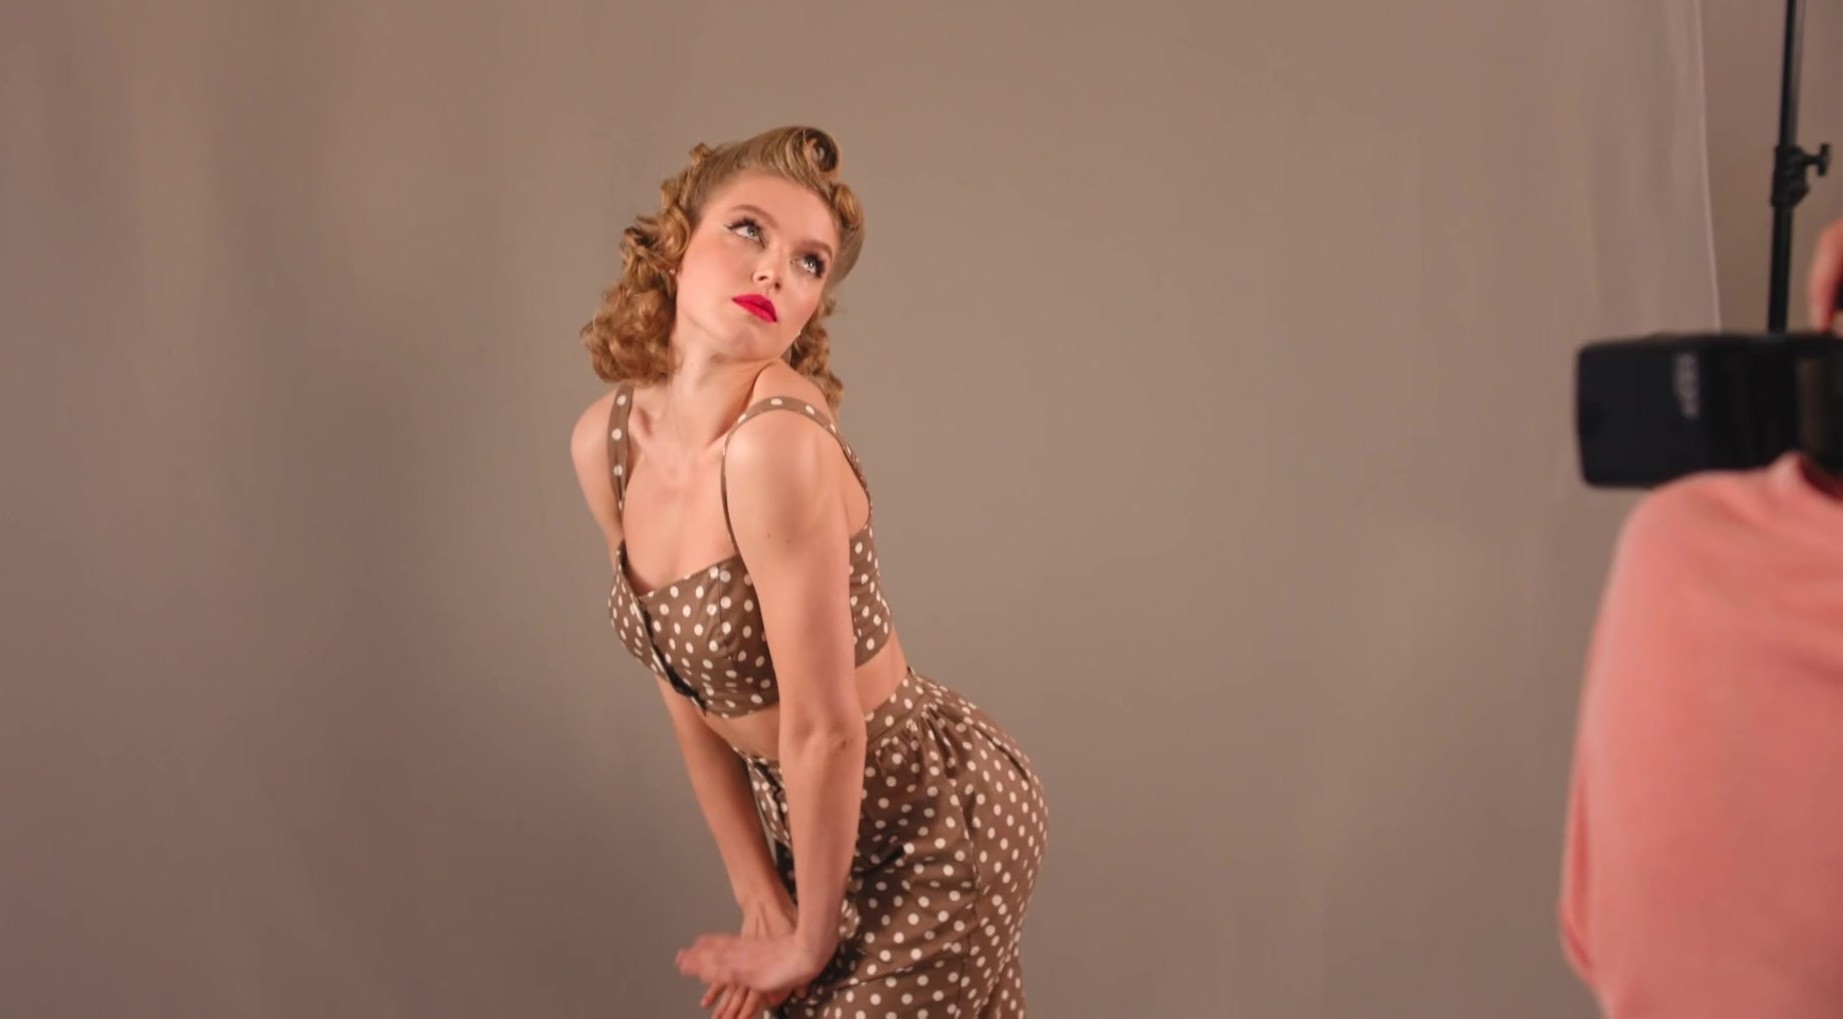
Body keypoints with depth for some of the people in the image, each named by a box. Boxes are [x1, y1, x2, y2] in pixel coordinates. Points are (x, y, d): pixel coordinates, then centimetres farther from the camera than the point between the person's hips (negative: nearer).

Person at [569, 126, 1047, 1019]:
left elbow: (826, 730, -24)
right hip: (803, 810, 7)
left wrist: (810, 943, -12)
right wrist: (756, 893, 2)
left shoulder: (778, 442, -29)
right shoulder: (605, 442, -6)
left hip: (935, 819, -6)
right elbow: (684, 681, 2)